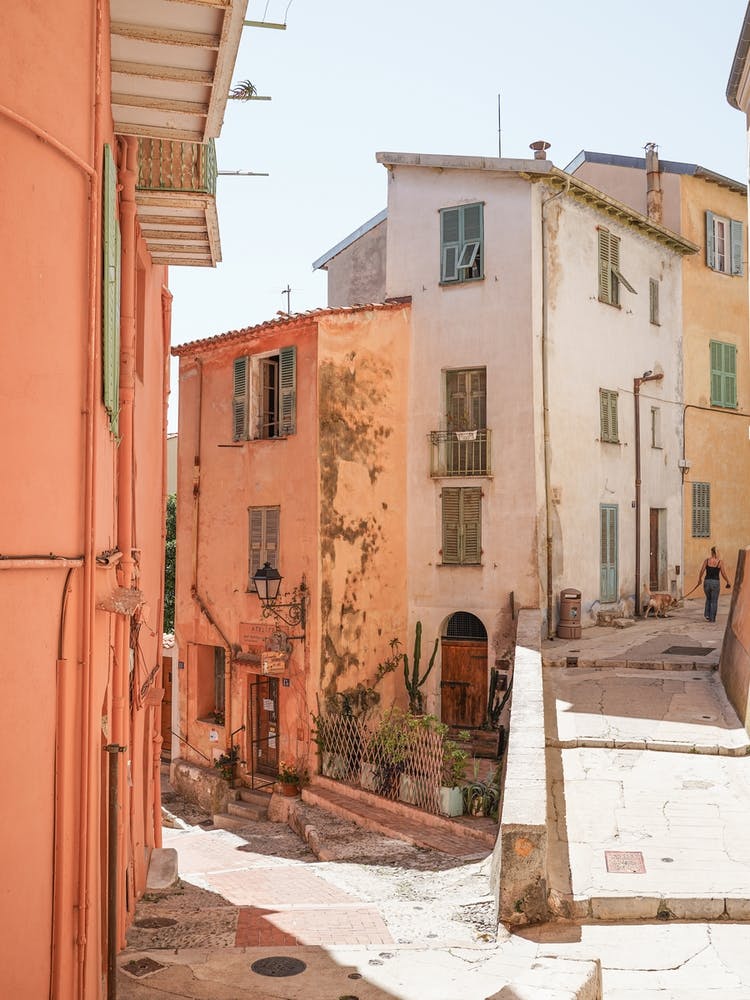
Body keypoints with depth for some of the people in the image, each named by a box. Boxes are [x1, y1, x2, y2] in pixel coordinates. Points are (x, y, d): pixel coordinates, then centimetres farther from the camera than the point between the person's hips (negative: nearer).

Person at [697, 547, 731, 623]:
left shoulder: (706, 560, -4)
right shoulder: (720, 562, -6)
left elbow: (702, 571, -4)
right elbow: (723, 574, -5)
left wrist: (699, 579, 14)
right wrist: (728, 582, 11)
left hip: (707, 582, 2)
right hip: (715, 582, -1)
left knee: (708, 599, 24)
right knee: (714, 601, 11)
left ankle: (707, 615, 13)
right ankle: (712, 618, 11)